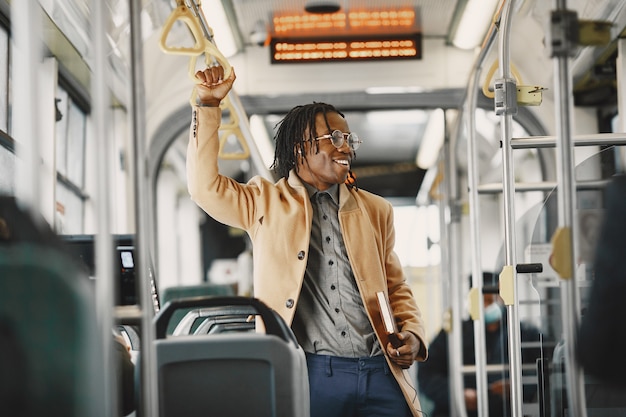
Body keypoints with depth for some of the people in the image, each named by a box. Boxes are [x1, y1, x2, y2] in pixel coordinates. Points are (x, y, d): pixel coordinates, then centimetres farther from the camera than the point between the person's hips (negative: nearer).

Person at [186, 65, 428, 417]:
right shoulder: (266, 203, 10)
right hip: (308, 374, -3)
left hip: (379, 373, 3)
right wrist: (209, 105, -5)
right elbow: (206, 187, -2)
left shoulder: (375, 210, 18)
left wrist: (412, 334, 1)